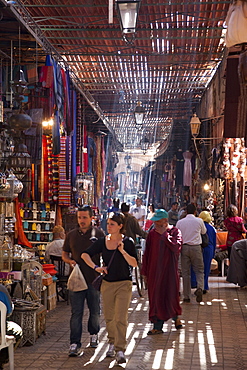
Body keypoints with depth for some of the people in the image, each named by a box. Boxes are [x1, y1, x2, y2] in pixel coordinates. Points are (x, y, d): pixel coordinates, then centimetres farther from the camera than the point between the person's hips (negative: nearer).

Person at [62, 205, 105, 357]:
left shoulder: (99, 234, 0)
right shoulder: (71, 235, 7)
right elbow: (64, 254, 15)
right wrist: (70, 261, -5)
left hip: (94, 279, -1)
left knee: (95, 311, 13)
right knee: (76, 312, -2)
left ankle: (94, 334, 36)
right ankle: (75, 344, 0)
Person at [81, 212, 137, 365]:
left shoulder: (128, 242, -6)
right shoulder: (103, 242, 3)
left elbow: (135, 263, -10)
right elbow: (85, 254, 4)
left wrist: (123, 251, -21)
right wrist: (95, 267, -10)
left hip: (124, 284, -4)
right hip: (107, 283, 4)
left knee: (121, 318, -9)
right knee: (109, 317, 14)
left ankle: (120, 350, -6)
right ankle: (112, 342, 34)